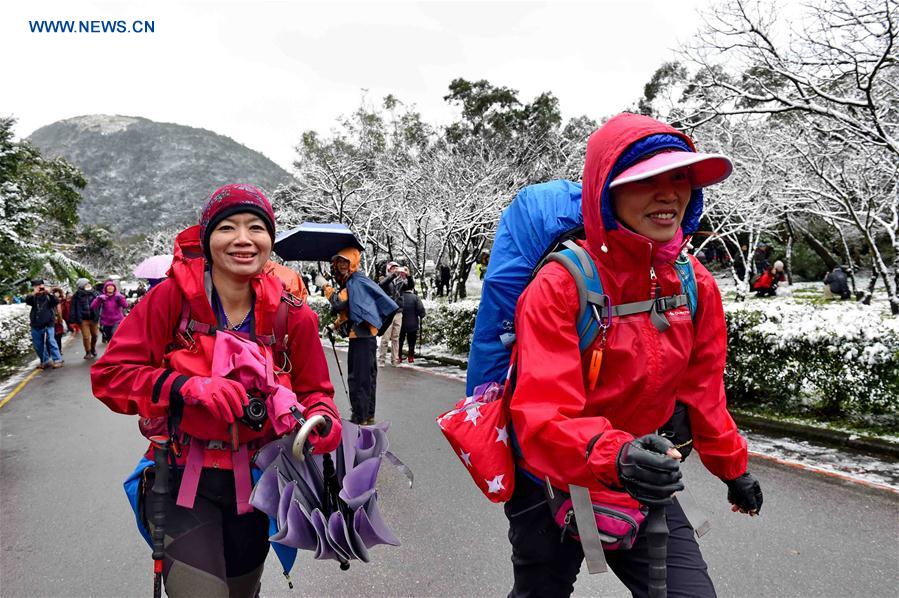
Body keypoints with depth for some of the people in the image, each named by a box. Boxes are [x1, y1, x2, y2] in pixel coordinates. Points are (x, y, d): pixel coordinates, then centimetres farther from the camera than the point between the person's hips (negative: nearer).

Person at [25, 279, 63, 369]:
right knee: (38, 346, 10)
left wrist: (49, 293, -32)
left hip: (47, 325, -4)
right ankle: (45, 361, 22)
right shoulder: (33, 297, 7)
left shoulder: (48, 297, 1)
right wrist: (34, 293, -29)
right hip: (36, 327, 4)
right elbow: (27, 300, -12)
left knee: (51, 342, -10)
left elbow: (56, 301, -17)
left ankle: (57, 360, -7)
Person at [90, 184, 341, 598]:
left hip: (254, 485, 3)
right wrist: (186, 387, -28)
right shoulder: (173, 296, -14)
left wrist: (322, 418, -20)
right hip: (184, 483, -3)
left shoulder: (291, 314, -8)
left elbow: (313, 391, 2)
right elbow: (109, 374, -13)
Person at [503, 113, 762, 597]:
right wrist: (614, 457, -52)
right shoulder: (559, 285, -26)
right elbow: (543, 416, -34)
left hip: (645, 489, 4)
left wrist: (734, 467, 18)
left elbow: (702, 390, 7)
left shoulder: (697, 285, -8)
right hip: (552, 489, -3)